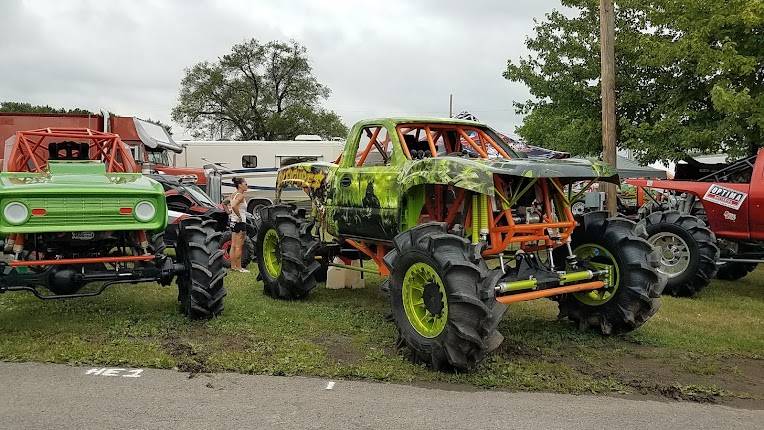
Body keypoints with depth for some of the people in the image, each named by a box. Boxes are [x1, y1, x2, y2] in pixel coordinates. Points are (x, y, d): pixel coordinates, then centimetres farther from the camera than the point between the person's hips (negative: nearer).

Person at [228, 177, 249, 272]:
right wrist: (239, 216, -22)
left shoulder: (233, 195, 11)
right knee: (239, 246, -3)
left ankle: (233, 266, 19)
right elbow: (234, 206, -31)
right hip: (240, 222, -9)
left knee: (233, 245, 13)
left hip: (233, 221, 9)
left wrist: (230, 213, 17)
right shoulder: (241, 195, -16)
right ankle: (238, 267, 1)